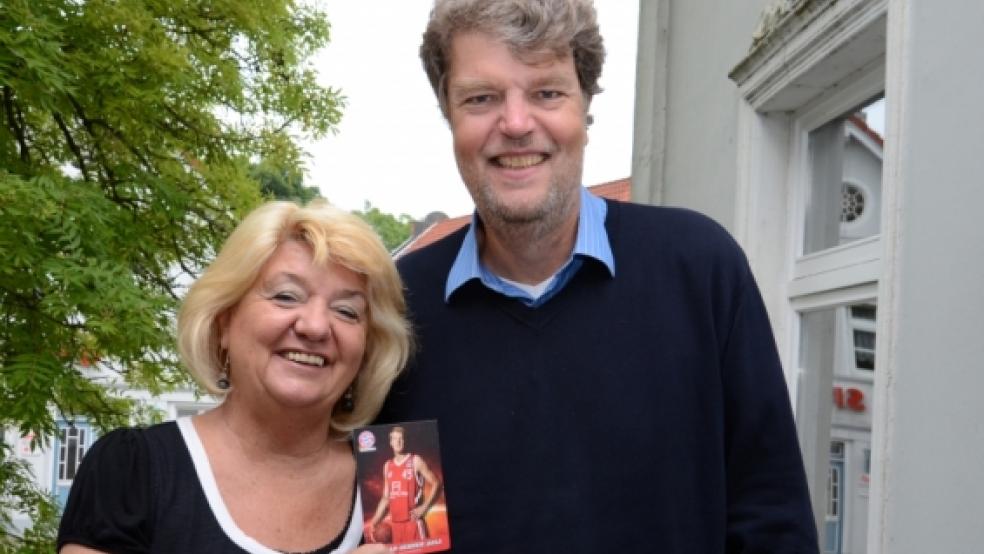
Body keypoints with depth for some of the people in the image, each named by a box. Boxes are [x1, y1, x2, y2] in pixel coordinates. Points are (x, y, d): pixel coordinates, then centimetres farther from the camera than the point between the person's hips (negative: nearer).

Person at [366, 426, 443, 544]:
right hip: (395, 523, 6)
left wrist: (424, 508, -12)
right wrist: (374, 522, 11)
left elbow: (436, 484, -4)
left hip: (413, 520, -5)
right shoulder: (387, 466, 14)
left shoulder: (416, 461, -1)